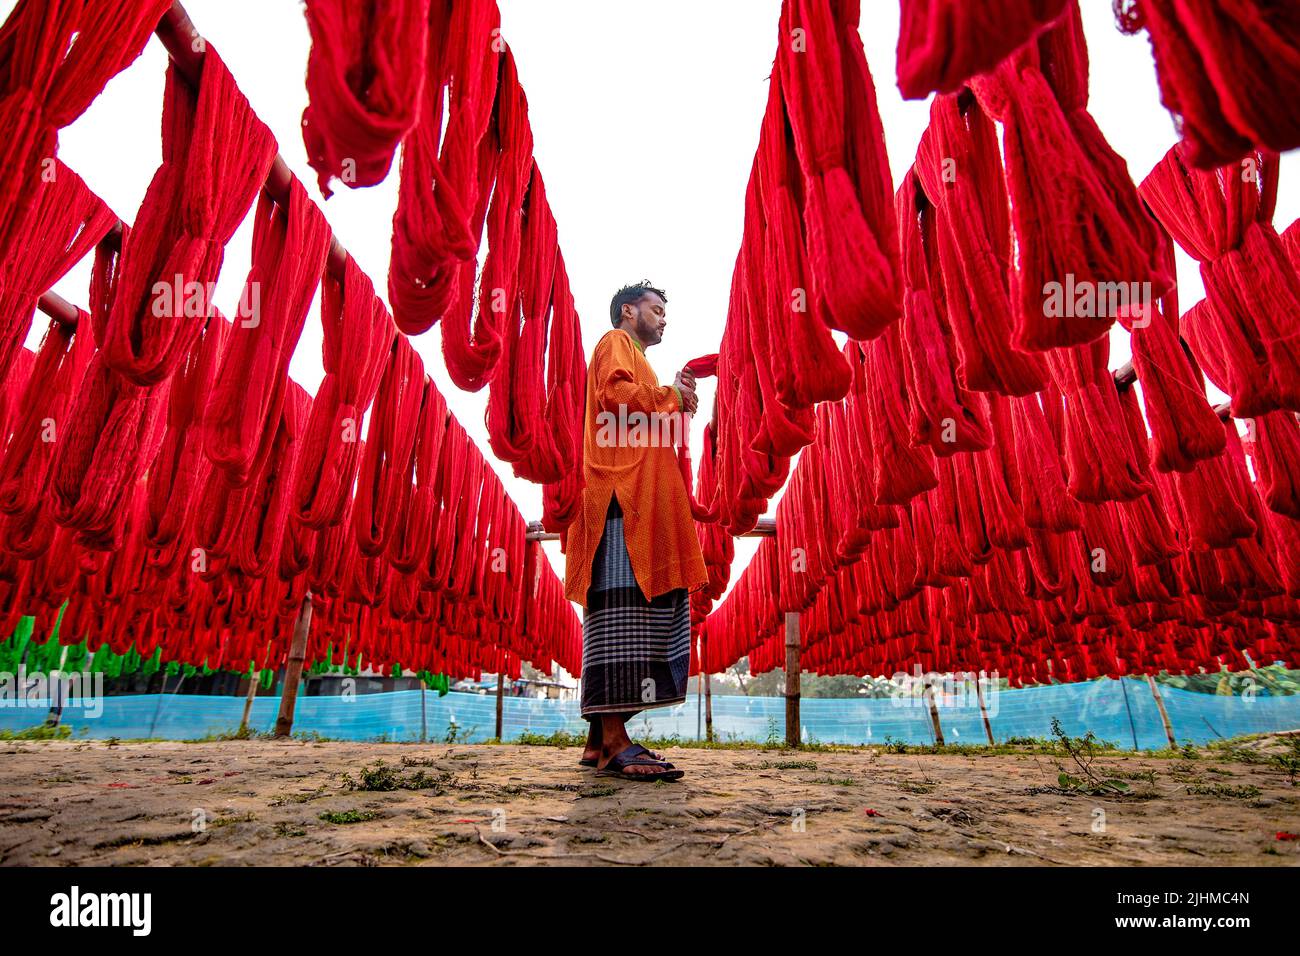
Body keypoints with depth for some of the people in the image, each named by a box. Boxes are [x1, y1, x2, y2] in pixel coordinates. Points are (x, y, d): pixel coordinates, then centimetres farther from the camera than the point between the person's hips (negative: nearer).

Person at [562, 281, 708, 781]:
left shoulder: (634, 358, 37)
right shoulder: (616, 342, 9)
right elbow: (616, 394, -13)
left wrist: (675, 402, 16)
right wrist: (671, 395, 1)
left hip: (642, 497, 10)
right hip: (623, 494, -10)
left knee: (640, 612, 2)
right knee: (622, 609, -17)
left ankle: (601, 738, 4)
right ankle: (614, 741, -18)